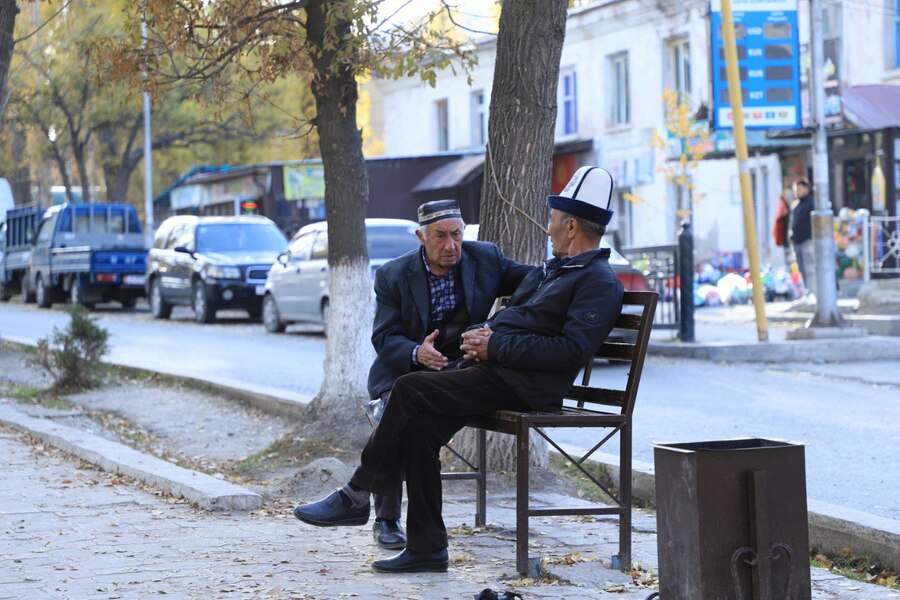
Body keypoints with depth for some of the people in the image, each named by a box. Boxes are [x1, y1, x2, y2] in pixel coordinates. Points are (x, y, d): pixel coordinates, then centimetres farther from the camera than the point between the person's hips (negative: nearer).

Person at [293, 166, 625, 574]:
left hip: (522, 385, -9)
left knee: (411, 390, -21)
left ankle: (358, 496, -10)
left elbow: (571, 351, -17)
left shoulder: (599, 282, -3)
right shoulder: (548, 272, 28)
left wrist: (495, 347, -16)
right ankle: (427, 548, -10)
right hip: (491, 371, 9)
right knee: (419, 426, -14)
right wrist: (481, 334, 4)